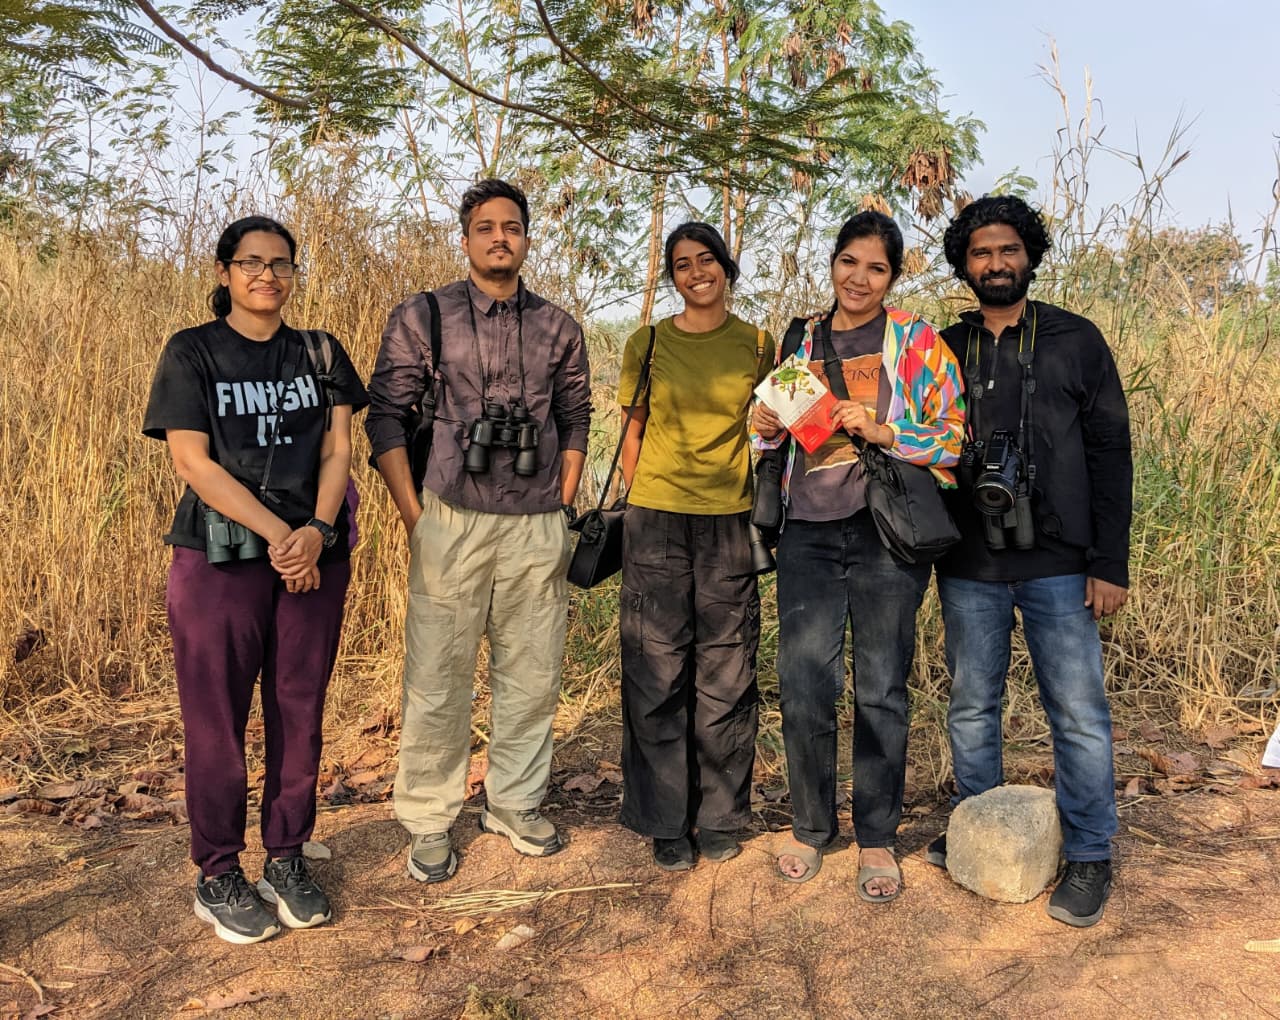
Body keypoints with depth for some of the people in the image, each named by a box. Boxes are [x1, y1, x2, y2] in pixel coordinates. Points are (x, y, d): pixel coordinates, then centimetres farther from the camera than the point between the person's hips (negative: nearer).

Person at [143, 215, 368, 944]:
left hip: (317, 557, 3)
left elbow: (338, 450, 3)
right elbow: (193, 461, -7)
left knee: (300, 713, 7)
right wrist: (278, 534, -15)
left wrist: (315, 532, -14)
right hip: (221, 558, -2)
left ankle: (288, 861, 22)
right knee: (218, 719, 3)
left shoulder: (321, 354, 10)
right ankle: (218, 876, 17)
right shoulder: (191, 353, 1)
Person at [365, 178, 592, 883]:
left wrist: (564, 507, 8)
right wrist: (413, 516, -5)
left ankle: (515, 804, 28)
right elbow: (385, 416, 0)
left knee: (532, 676, 10)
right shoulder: (421, 317, 1)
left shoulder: (557, 327, 10)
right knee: (437, 680, 1)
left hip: (537, 528, 3)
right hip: (451, 523, -3)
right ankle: (429, 822, 18)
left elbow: (575, 418, 16)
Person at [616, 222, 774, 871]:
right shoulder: (648, 343, 4)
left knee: (726, 673, 6)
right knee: (658, 671, 2)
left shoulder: (757, 345, 7)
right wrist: (636, 507, 3)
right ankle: (666, 823, 17)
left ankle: (720, 816, 22)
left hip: (729, 520, 1)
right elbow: (633, 432, 9)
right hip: (657, 521, -1)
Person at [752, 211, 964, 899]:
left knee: (881, 687, 3)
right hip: (809, 532, 3)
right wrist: (766, 426, 1)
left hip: (888, 530, -2)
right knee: (803, 683, 1)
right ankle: (810, 827, 20)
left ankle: (877, 839, 19)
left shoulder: (915, 341, 3)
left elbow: (955, 435, -1)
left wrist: (884, 431, -16)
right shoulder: (799, 341, 14)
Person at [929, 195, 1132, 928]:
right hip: (969, 567, 3)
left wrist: (1111, 563, -5)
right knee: (972, 709, 11)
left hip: (1059, 564, -2)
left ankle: (1090, 858, 16)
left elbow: (1110, 454, 1)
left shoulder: (1075, 341, 3)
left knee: (1079, 713, 1)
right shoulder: (946, 350, 9)